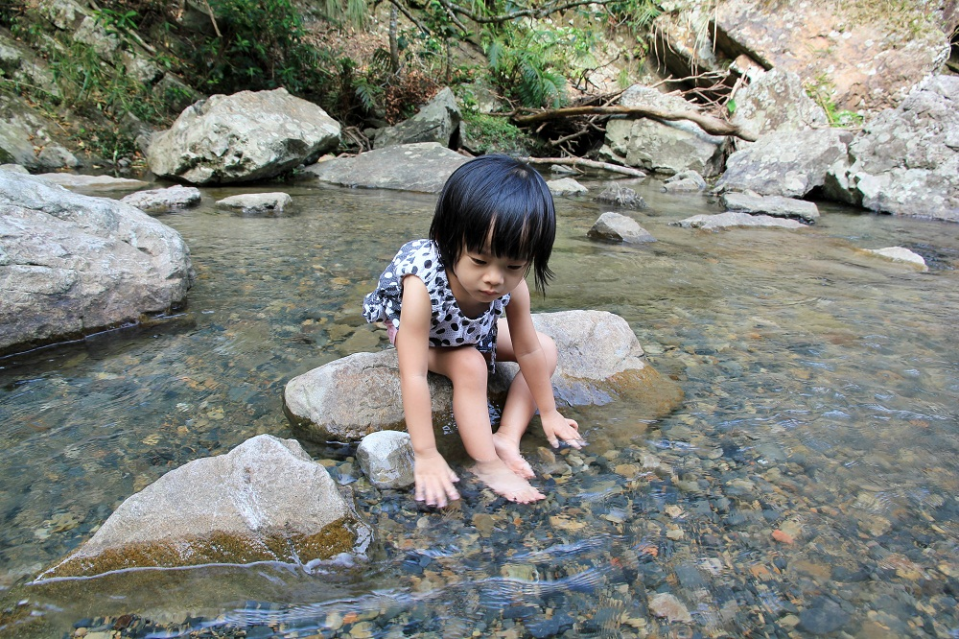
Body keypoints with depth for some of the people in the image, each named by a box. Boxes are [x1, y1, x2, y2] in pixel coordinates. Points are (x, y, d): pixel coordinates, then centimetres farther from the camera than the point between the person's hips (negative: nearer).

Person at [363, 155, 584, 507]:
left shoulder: (513, 286, -32)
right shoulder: (422, 285, -45)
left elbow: (528, 351, -18)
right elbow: (413, 375, -43)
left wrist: (548, 412, -8)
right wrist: (425, 454, -40)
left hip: (475, 332, 5)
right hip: (415, 331, -5)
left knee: (547, 348, -5)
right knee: (469, 365, -33)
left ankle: (507, 438, -11)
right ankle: (486, 463, -21)